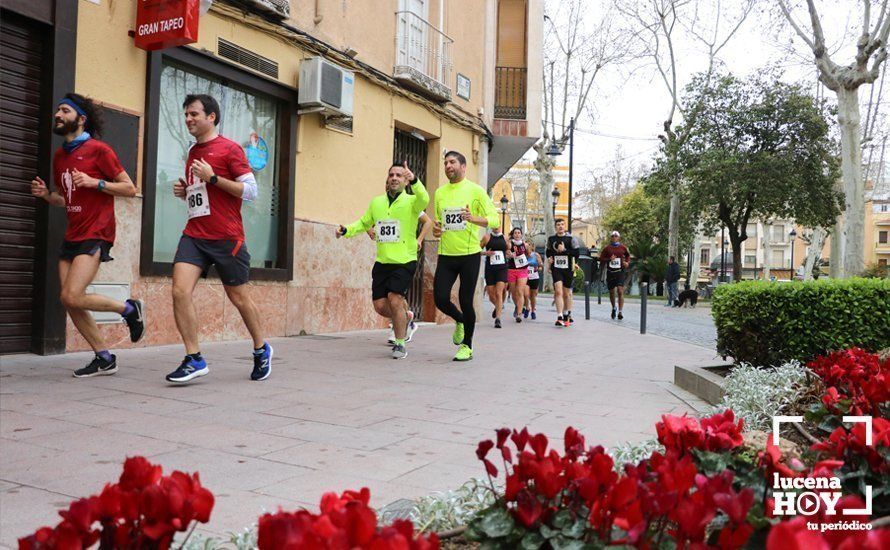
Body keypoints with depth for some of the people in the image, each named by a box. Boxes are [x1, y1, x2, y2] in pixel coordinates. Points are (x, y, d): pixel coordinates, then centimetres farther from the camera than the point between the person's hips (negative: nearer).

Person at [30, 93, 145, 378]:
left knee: (71, 297, -17)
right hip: (72, 235, 8)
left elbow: (130, 188, -8)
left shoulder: (98, 149, -6)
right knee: (70, 303, 3)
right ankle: (104, 358, 14)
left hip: (95, 235, -8)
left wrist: (94, 182, -19)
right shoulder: (59, 156, 16)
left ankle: (130, 309, 5)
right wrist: (46, 194, 5)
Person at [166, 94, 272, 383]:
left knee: (239, 298, 6)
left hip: (227, 237, -6)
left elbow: (251, 191, -10)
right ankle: (194, 359, -7)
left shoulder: (230, 149, -4)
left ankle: (261, 350, 28)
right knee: (180, 291, -13)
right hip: (194, 235, 6)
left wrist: (212, 177, -17)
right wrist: (184, 191, 8)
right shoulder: (192, 153, 17)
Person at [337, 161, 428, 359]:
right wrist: (346, 230, 5)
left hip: (405, 262, -5)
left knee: (394, 300, -16)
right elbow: (364, 223, 23)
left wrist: (414, 181, -47)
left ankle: (400, 344, 5)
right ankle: (407, 319, 35)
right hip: (382, 262, 5)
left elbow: (423, 200, -29)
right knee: (380, 305, 3)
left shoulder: (411, 202, -5)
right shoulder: (376, 202, 10)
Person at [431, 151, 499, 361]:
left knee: (466, 301, -1)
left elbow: (494, 219, -6)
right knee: (441, 299, -4)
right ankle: (460, 321, 30)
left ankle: (467, 347, 18)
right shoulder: (440, 192, 12)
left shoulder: (476, 190, -3)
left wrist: (473, 218, -24)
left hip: (469, 254, -4)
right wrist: (436, 229, 0)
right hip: (446, 255, 4)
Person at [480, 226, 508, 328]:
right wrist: (485, 253, -13)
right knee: (491, 295, 7)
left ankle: (498, 319, -12)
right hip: (490, 269, 0)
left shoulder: (505, 238, 8)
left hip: (502, 269, 0)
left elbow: (508, 250, 25)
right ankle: (498, 307, 40)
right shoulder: (487, 237, 2)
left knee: (499, 293, -13)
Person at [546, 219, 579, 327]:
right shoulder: (551, 239, 7)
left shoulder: (571, 239, -1)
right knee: (558, 292, -15)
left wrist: (564, 250, -17)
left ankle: (567, 316, 30)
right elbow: (548, 252, 22)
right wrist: (549, 258, 2)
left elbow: (577, 253, -9)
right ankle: (560, 317, -19)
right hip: (556, 269, 0)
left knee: (567, 293, 11)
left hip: (568, 269, 0)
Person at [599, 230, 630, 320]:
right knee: (612, 291, 13)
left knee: (620, 291, -14)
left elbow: (628, 256, 19)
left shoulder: (623, 248, 5)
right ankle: (614, 308, 38)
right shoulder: (607, 248, 4)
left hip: (620, 272, -2)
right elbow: (601, 258, 4)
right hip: (610, 272, 2)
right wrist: (609, 259, -13)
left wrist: (627, 263, 1)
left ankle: (620, 312, -13)